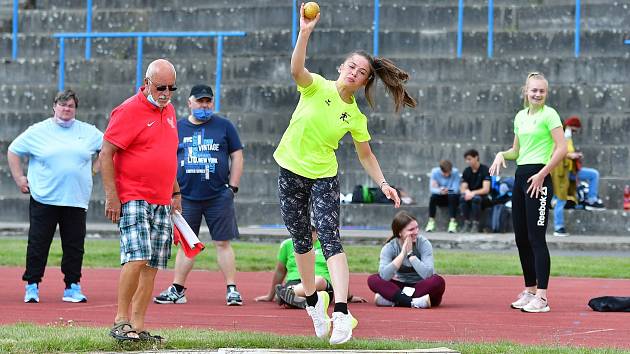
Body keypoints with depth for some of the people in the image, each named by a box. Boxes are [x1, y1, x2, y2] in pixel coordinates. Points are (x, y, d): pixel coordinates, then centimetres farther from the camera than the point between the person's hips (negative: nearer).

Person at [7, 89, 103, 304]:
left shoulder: (88, 132, 9)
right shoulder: (38, 131, 4)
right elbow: (13, 151, 10)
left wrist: (95, 168, 11)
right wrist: (19, 178, 4)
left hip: (76, 200, 2)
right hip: (44, 199, -2)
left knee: (75, 246, 2)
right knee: (38, 244, -2)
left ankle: (72, 287, 8)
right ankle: (32, 286, 3)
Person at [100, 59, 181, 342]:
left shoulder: (168, 111, 16)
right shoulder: (129, 111, -8)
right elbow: (106, 154, -10)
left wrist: (175, 192, 25)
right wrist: (111, 196, -15)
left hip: (162, 202, 7)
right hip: (133, 199, -7)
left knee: (152, 266, 3)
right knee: (137, 257, -19)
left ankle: (138, 326, 6)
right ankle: (121, 321, -10)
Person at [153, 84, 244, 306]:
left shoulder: (224, 126, 6)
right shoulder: (177, 128, 9)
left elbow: (237, 156, 7)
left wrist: (233, 187, 0)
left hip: (219, 196, -2)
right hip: (186, 197, 2)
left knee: (223, 243, -2)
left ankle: (232, 289, 0)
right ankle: (177, 290, 9)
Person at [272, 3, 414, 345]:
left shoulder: (355, 117, -2)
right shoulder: (317, 87, -8)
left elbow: (365, 155, 9)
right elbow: (296, 69, -29)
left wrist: (383, 183, -5)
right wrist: (305, 32, -44)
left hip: (324, 177, 0)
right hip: (291, 172, 0)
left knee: (330, 239, -16)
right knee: (301, 240, 10)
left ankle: (341, 311, -25)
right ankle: (313, 301, 31)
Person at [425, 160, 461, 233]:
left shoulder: (455, 172, -17)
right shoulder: (435, 172, -12)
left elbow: (455, 189, -22)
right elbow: (432, 188, -18)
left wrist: (447, 191, -41)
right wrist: (440, 191, -39)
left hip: (452, 196, -1)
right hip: (441, 198, 1)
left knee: (452, 196, -34)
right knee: (433, 196, -30)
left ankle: (453, 222, -33)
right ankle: (431, 221, -23)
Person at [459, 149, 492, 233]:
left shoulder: (484, 170, -11)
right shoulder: (466, 171, 5)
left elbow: (486, 190, -19)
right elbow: (462, 189, 2)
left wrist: (473, 193, -32)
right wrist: (466, 192, -22)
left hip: (484, 198, -4)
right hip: (470, 195, 4)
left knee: (476, 198, -37)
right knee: (462, 198, -29)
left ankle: (475, 225, -31)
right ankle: (467, 224, -26)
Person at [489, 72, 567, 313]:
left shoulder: (549, 114, -6)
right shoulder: (520, 116, 16)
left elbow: (562, 149, -13)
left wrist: (541, 175, -16)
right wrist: (502, 154, 3)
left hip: (538, 178, -8)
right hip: (520, 176, 8)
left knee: (536, 238, -11)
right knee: (521, 237, 9)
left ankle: (541, 298, -11)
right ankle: (529, 291, 20)